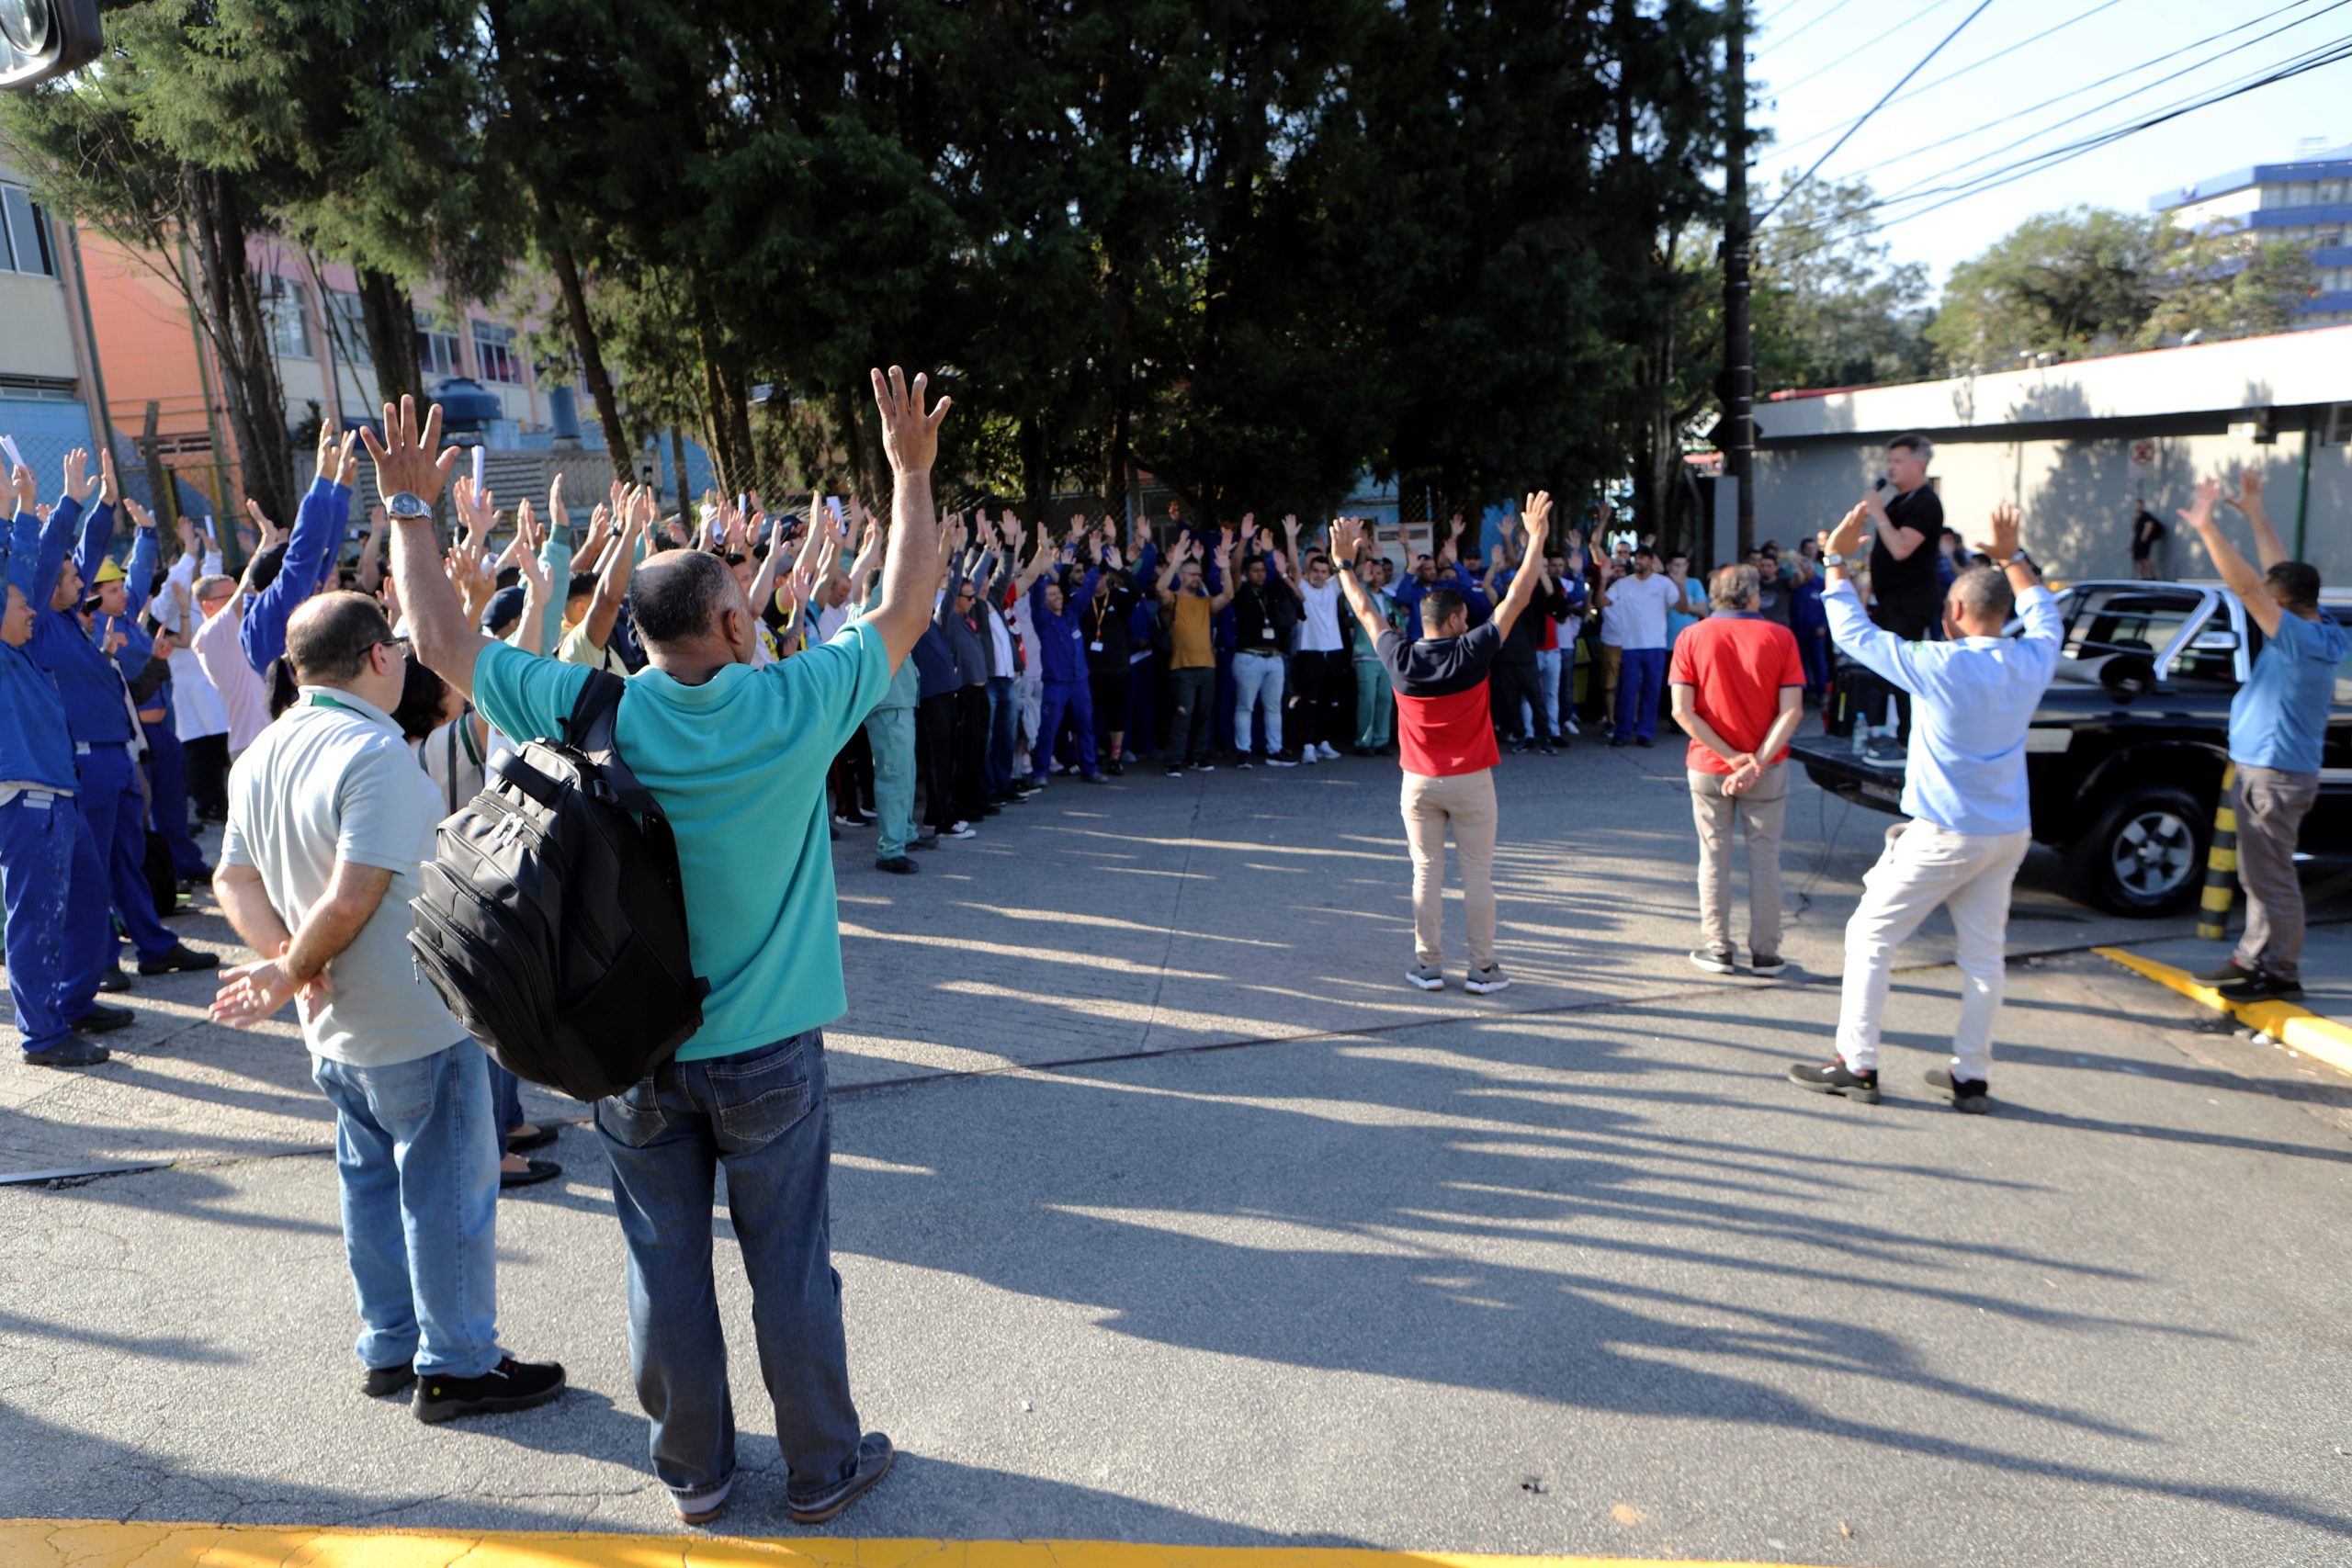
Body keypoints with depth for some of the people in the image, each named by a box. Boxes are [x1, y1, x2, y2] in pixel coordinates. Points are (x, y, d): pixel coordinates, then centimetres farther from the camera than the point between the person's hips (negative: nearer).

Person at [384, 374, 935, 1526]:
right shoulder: (794, 705, -16)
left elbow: (442, 641, 1)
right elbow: (906, 609, -3)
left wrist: (411, 509, 12)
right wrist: (911, 474, 6)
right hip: (767, 1052, -2)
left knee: (666, 1268, 17)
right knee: (790, 1265, 13)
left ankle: (695, 1470, 35)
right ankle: (822, 1467, 30)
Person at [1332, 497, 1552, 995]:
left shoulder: (1400, 659, -7)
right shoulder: (1472, 653, -14)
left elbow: (1364, 610, 8)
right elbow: (1517, 599, -8)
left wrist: (1344, 563, 19)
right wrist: (1535, 539, 0)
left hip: (1420, 782, 3)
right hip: (1471, 783, -2)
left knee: (1426, 873, 8)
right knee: (1478, 874, 4)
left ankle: (1428, 966, 12)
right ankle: (1483, 969, 10)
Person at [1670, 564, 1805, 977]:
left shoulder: (1692, 637, -4)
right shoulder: (1779, 637, -5)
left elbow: (1682, 711, -12)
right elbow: (1792, 710, -14)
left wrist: (1732, 757, -12)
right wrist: (1756, 762, -17)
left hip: (1708, 766, 0)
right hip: (1767, 768, 0)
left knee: (1714, 857, 11)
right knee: (1764, 857, 10)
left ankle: (1717, 948, 15)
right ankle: (1764, 952, 15)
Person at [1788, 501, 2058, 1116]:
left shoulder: (1939, 666, -18)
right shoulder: (2032, 661, -1)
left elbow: (1853, 632, -10)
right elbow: (2046, 614, 23)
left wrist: (1837, 561, -1)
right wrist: (2012, 556, 27)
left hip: (1943, 834, -6)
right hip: (2008, 834, 7)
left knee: (1869, 936, 4)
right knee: (1984, 953, 12)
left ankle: (1857, 1064, 7)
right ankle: (1971, 1076, 18)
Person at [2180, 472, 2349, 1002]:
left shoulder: (2301, 639, -22)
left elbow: (2247, 585, -29)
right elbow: (2280, 572, 15)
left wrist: (2207, 526, -28)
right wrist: (2254, 512, 17)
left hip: (2276, 776, -10)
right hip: (2262, 770, 10)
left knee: (2272, 878, -1)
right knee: (2258, 874, 18)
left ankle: (2281, 972, 8)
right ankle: (2252, 957, 28)